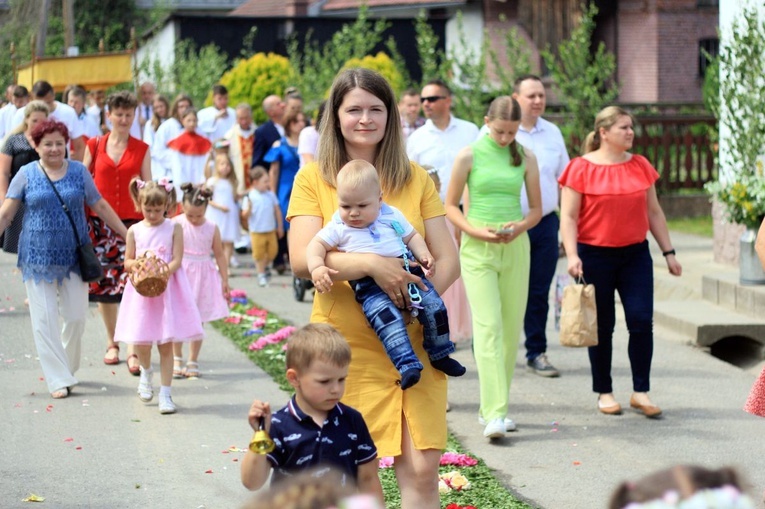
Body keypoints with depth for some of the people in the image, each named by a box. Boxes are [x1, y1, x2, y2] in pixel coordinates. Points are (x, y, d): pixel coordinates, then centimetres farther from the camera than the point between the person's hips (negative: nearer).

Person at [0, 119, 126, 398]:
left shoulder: (79, 171, 5)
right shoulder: (26, 174, 1)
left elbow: (100, 206, 10)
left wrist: (127, 234, 8)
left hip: (73, 256, 1)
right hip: (38, 257, -1)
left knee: (77, 315, 2)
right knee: (44, 318, -2)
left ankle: (67, 367, 26)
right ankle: (58, 379, 4)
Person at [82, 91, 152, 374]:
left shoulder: (141, 149, 5)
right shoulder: (94, 146, 5)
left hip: (132, 222, -1)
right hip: (99, 223, 1)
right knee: (104, 284, 6)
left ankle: (133, 349, -8)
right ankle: (111, 343, 21)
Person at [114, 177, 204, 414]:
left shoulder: (174, 228, 0)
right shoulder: (134, 231, 5)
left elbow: (177, 260, -6)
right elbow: (127, 262, 8)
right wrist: (139, 264, -14)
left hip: (168, 290, -2)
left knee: (166, 345, -1)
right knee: (141, 342, 1)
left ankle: (165, 394, 5)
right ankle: (146, 372, 35)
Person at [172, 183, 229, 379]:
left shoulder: (212, 228, -1)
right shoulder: (176, 224, -8)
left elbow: (219, 255, 6)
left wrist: (225, 281, 7)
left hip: (202, 277, 1)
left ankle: (193, 362, 14)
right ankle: (177, 360, 16)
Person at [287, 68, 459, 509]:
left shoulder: (416, 179, 10)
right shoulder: (313, 178, 2)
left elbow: (448, 258, 7)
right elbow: (302, 260, -9)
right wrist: (370, 264, -23)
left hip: (414, 343, 2)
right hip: (346, 345, -2)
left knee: (422, 470, -3)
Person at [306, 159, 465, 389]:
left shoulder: (392, 216, 12)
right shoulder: (338, 227, 6)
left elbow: (411, 236, 21)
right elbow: (317, 245, 2)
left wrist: (424, 255, 3)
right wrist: (317, 267, -19)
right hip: (369, 284, -3)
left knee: (434, 307, -7)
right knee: (386, 317, -29)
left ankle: (439, 355, 13)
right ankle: (407, 364, -33)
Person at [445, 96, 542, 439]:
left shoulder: (525, 159, 6)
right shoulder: (469, 156, -2)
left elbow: (537, 208, 11)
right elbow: (450, 206, 2)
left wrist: (521, 226, -11)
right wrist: (475, 231, -14)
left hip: (515, 247, 4)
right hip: (477, 248, -4)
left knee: (511, 329, 6)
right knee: (488, 327, -14)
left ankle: (491, 408, 19)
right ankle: (494, 415, -19)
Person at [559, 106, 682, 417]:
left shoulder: (641, 166, 8)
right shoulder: (581, 168, -5)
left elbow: (654, 212, 14)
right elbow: (568, 217, -6)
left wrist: (668, 252, 12)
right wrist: (572, 256, -17)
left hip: (635, 254, 3)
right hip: (595, 256, -3)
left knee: (641, 320, -6)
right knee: (602, 327, 4)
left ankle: (641, 392, 3)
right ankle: (604, 393, 17)